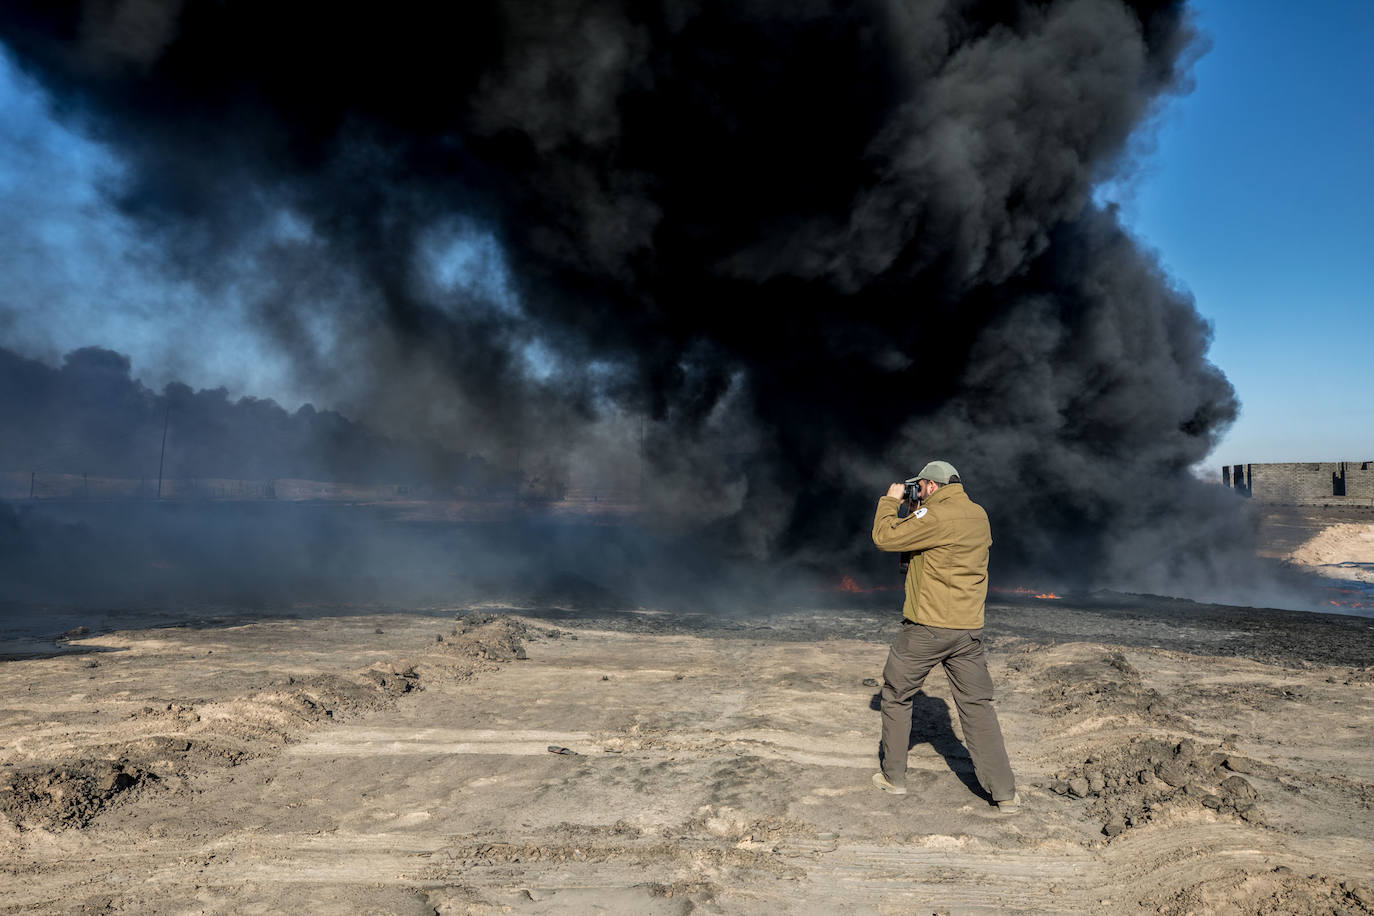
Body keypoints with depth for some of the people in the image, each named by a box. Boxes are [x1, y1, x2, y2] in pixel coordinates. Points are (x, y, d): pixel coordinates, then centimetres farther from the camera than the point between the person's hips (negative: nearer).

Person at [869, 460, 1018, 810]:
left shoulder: (935, 516, -16)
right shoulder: (978, 515, 9)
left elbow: (884, 537, -11)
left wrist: (891, 500, 3)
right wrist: (916, 512, 15)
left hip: (927, 627, -6)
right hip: (969, 628, 6)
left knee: (896, 696, 12)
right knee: (977, 705, 11)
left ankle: (892, 777, 20)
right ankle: (1004, 791, 8)